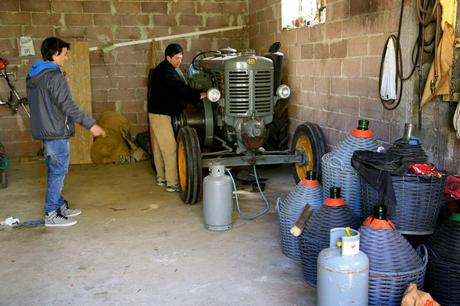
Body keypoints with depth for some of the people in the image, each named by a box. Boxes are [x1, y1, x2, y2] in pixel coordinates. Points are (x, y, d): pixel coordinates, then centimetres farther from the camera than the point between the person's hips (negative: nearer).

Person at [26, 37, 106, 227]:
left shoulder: (33, 76, 12)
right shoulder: (54, 76, -17)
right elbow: (67, 105, -24)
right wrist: (91, 124, -23)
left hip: (43, 131, 9)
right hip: (57, 133, -9)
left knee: (55, 171, 17)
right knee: (58, 172, -2)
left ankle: (60, 206, 26)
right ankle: (51, 215, 4)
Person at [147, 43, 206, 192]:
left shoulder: (173, 69, 14)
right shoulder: (164, 71, -19)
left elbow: (181, 88, 14)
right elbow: (180, 88, -31)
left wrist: (196, 95, 1)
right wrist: (199, 95, -36)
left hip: (163, 112, 10)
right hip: (160, 113, -10)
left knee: (159, 146, 16)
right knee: (170, 147, -11)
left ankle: (161, 178, 25)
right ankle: (172, 183, -9)